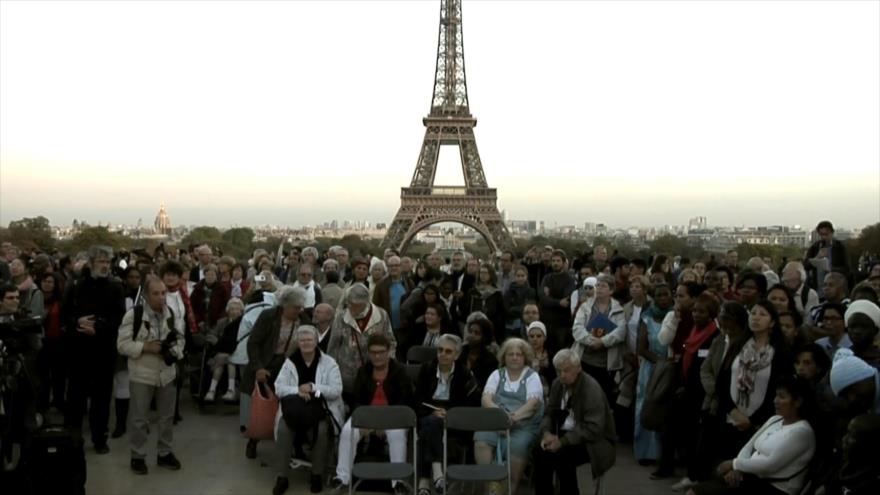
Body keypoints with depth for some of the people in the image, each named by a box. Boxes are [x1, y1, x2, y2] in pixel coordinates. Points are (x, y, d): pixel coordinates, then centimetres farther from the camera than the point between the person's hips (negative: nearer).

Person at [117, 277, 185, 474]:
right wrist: (146, 347, -23)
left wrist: (175, 351, -10)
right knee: (139, 418, 6)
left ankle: (165, 453, 29)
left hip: (166, 374, 4)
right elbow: (122, 344, -13)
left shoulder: (172, 314, 2)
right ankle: (138, 456, 22)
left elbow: (180, 338, 10)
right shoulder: (133, 314, -13)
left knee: (167, 416, 14)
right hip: (142, 375, -4)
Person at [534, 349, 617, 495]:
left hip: (594, 440, -6)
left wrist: (563, 441, -28)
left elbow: (593, 429, -25)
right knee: (539, 452, -18)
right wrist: (546, 433, -12)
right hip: (565, 433, 6)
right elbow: (549, 413, 10)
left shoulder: (591, 388, -19)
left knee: (562, 456, -31)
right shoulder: (557, 384, 3)